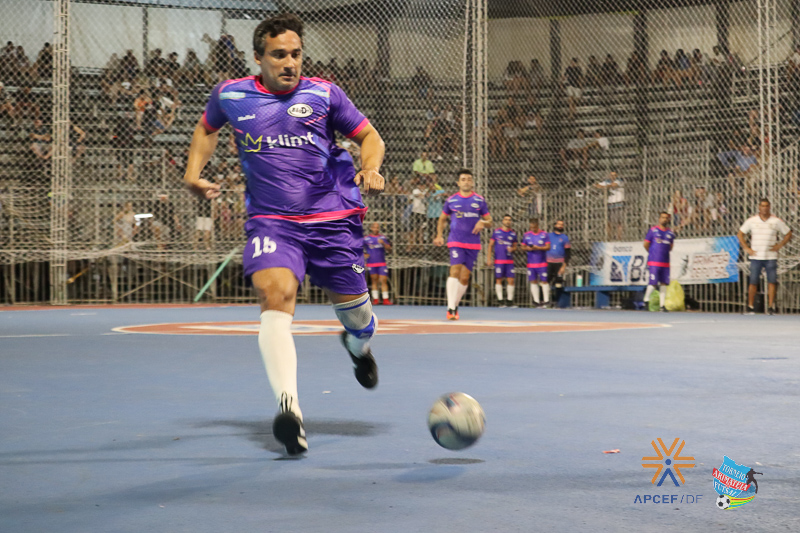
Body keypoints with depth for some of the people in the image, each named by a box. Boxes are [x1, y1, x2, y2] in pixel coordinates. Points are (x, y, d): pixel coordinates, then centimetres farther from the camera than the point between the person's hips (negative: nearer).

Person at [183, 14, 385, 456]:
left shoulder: (323, 94, 1)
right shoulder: (229, 96, 5)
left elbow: (370, 137, 11)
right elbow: (207, 128, 27)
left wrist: (370, 169, -10)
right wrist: (193, 173, 13)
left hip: (333, 220, 1)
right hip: (270, 221, -1)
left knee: (355, 311, 8)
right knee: (276, 294, -27)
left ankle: (358, 347, 50)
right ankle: (289, 407, -41)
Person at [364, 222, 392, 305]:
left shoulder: (383, 238, 9)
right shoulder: (366, 239, 5)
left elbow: (389, 249, 4)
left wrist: (383, 243, -13)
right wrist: (364, 254, -5)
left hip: (382, 263, 0)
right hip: (371, 263, 0)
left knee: (384, 281, -7)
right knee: (374, 281, 2)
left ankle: (385, 299, -8)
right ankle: (375, 299, 6)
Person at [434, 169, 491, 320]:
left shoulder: (480, 200, 8)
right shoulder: (451, 200, 6)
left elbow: (489, 221, 12)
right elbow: (442, 219, 18)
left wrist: (483, 223, -11)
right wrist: (439, 235, 4)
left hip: (473, 243, 2)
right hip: (456, 241, -2)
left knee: (465, 277, 4)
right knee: (455, 271, -19)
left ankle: (455, 306, 20)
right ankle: (450, 308, -21)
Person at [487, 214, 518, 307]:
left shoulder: (513, 233, 10)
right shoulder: (496, 231, 3)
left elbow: (515, 246, 17)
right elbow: (491, 245, 6)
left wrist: (512, 249, -8)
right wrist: (489, 258, -1)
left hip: (510, 260, 2)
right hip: (499, 260, -2)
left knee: (511, 280, -3)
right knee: (499, 280, -2)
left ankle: (510, 301, 2)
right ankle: (500, 300, 1)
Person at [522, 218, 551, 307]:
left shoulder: (544, 234, -1)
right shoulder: (526, 235, 7)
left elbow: (548, 247, -5)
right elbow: (523, 247, 11)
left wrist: (538, 248, -19)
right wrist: (527, 248, -12)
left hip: (542, 262, -3)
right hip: (531, 262, 3)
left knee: (544, 281, -3)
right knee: (533, 281, 3)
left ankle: (546, 300, 3)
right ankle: (536, 301, 8)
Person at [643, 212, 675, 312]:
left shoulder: (670, 233, 11)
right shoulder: (653, 230, -1)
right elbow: (646, 244, 3)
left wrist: (664, 252, 10)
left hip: (665, 262, 5)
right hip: (654, 262, -5)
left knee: (663, 283, 3)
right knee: (653, 283, -10)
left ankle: (662, 305, 7)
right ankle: (646, 300, 11)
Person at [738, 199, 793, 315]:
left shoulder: (777, 221, 3)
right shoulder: (751, 221, 4)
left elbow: (788, 234, 12)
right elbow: (740, 234, 12)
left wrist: (780, 245, -1)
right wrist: (746, 248, 2)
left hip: (771, 257, 0)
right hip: (756, 256, 0)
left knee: (772, 281, -5)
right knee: (753, 282, -3)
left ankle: (771, 307, 0)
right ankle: (750, 306, 4)